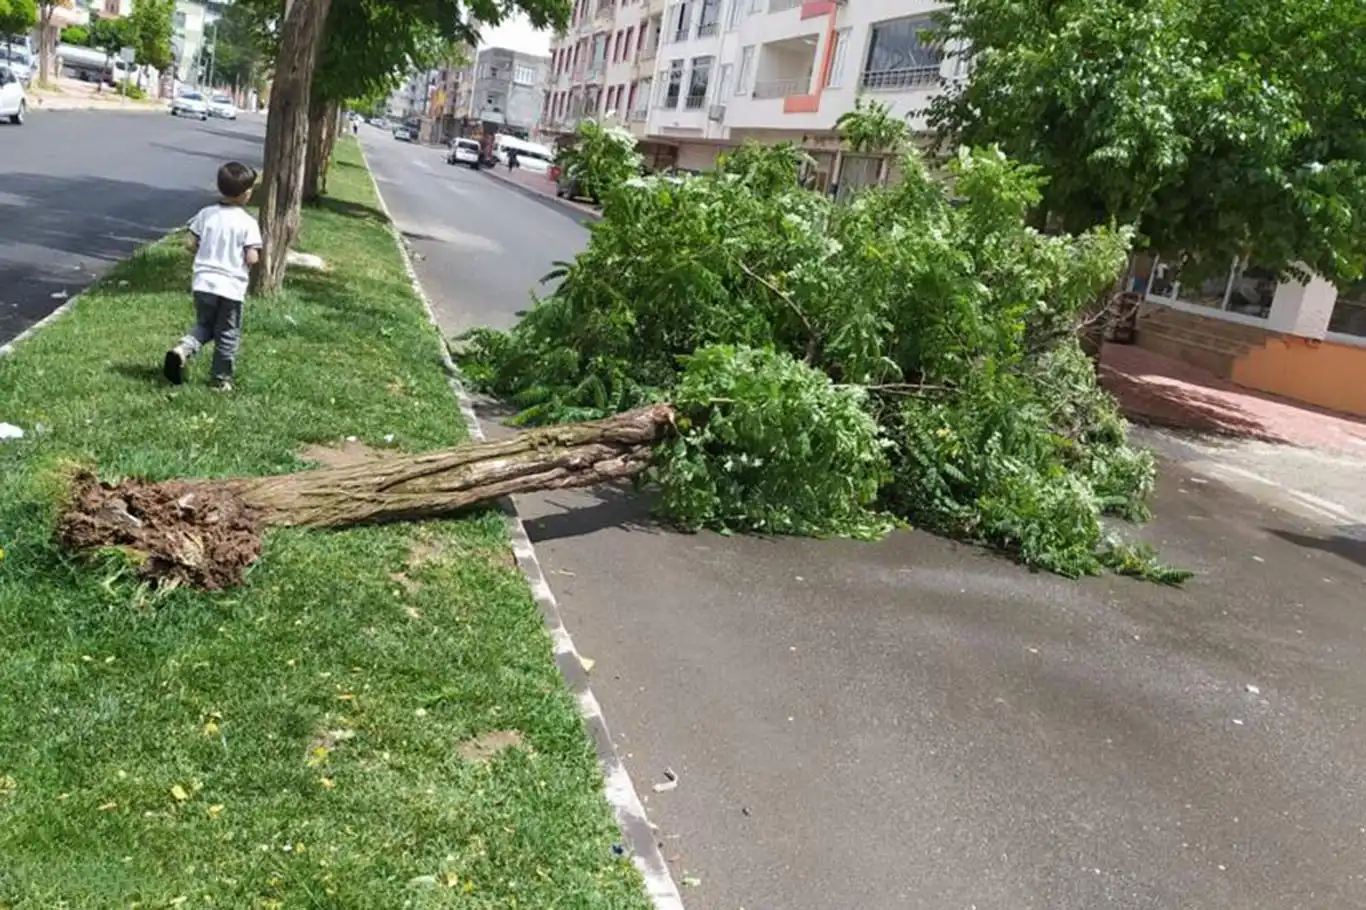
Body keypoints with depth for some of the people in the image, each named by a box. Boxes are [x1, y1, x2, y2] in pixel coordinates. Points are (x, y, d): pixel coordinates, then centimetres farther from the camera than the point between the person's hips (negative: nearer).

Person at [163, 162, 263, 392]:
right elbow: (252, 258, -14)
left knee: (204, 325, 22)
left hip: (204, 283, 4)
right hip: (231, 286, -4)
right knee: (227, 334, 10)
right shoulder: (248, 222, -11)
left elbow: (192, 245, 3)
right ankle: (221, 378, 19)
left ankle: (183, 349, -6)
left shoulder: (206, 214, 1)